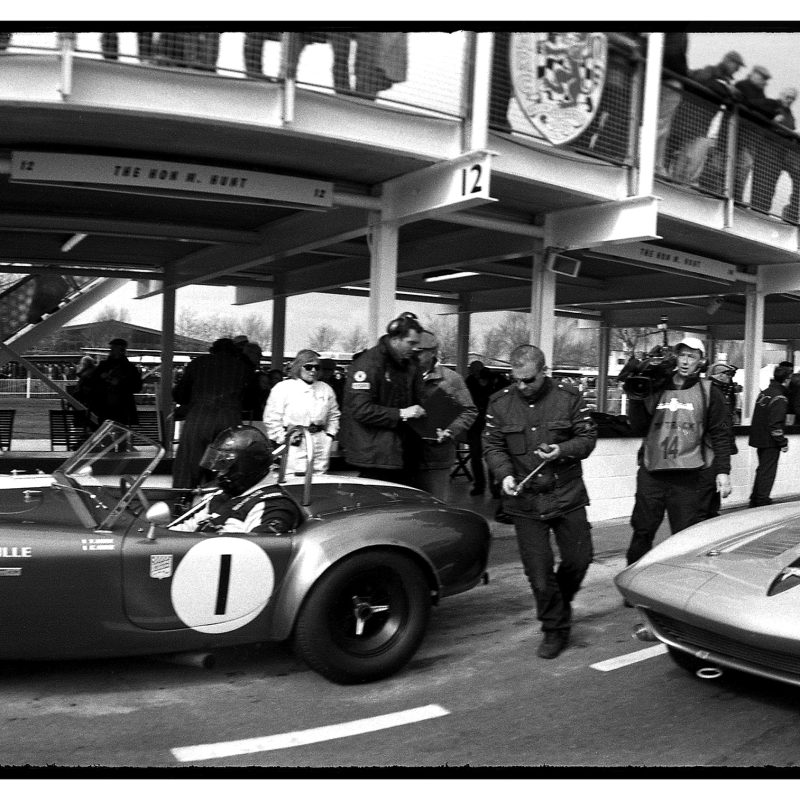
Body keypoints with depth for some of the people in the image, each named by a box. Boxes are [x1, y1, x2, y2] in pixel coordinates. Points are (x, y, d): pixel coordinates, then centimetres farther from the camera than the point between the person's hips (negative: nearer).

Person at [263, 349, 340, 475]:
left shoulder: (326, 389, 14)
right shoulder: (282, 388, -1)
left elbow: (334, 415, 23)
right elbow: (271, 419, -1)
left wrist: (330, 434, 10)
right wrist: (283, 439, -7)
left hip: (320, 449, 4)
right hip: (293, 445, -4)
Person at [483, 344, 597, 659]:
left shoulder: (569, 397, -3)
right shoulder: (500, 403, 0)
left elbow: (588, 437, 1)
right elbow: (492, 445, 3)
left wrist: (562, 450, -19)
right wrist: (505, 474, -14)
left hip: (567, 495, 0)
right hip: (524, 500, 0)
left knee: (579, 558, 6)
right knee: (538, 570, 2)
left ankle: (560, 603, 37)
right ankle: (555, 630, 20)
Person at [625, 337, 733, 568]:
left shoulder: (709, 393, 5)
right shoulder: (656, 389, 10)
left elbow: (720, 435, 4)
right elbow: (640, 429, 7)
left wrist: (723, 471, -3)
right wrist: (635, 400, -6)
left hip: (688, 478, -2)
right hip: (651, 473, 2)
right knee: (642, 532, 6)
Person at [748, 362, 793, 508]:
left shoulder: (764, 392, 6)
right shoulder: (780, 398, -19)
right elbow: (775, 425, -23)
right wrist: (783, 442, -14)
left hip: (759, 439, 8)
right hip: (770, 442, -8)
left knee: (762, 470, 19)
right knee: (768, 472, 2)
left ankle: (754, 501, 27)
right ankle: (763, 502, 9)